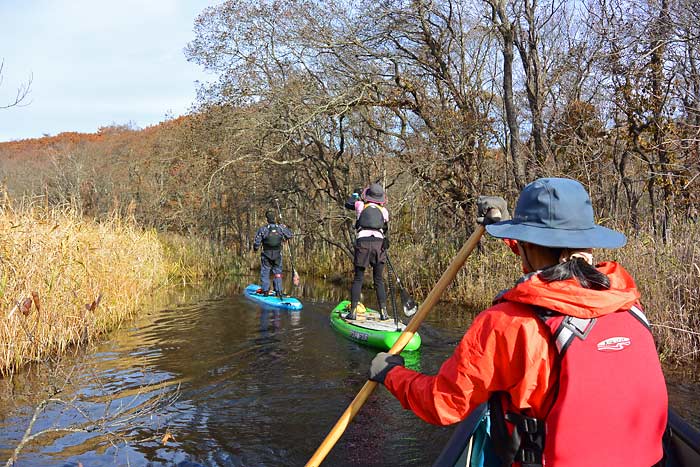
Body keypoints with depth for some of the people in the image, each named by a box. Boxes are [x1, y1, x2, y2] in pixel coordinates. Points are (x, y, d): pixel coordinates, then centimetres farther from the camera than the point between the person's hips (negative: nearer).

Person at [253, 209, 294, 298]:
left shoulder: (262, 229, -12)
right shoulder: (281, 228, -7)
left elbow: (256, 243, -9)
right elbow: (290, 235, 6)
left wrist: (255, 249, 12)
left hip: (266, 255, -2)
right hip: (277, 256, 2)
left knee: (265, 273, 12)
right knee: (278, 273, 12)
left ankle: (265, 290, 14)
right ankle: (278, 292, 12)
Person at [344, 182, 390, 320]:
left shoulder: (361, 205, 12)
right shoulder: (384, 211, 14)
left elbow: (348, 204, 33)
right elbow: (385, 231, 16)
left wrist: (355, 194, 48)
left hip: (363, 242, -1)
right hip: (379, 243, 1)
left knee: (358, 278, 5)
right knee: (379, 280, 9)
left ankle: (353, 312, 0)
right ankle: (383, 312, 6)